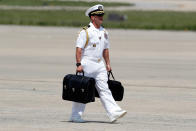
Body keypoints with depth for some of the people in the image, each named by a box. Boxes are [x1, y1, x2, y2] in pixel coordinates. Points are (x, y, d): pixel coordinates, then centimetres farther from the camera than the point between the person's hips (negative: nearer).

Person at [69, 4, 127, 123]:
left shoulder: (104, 32, 13)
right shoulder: (85, 32, -9)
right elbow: (79, 49, -13)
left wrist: (108, 64, 16)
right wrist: (79, 64, -19)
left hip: (99, 65, 6)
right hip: (87, 64, -6)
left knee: (104, 89, -3)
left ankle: (114, 113, -13)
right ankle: (75, 116, 9)